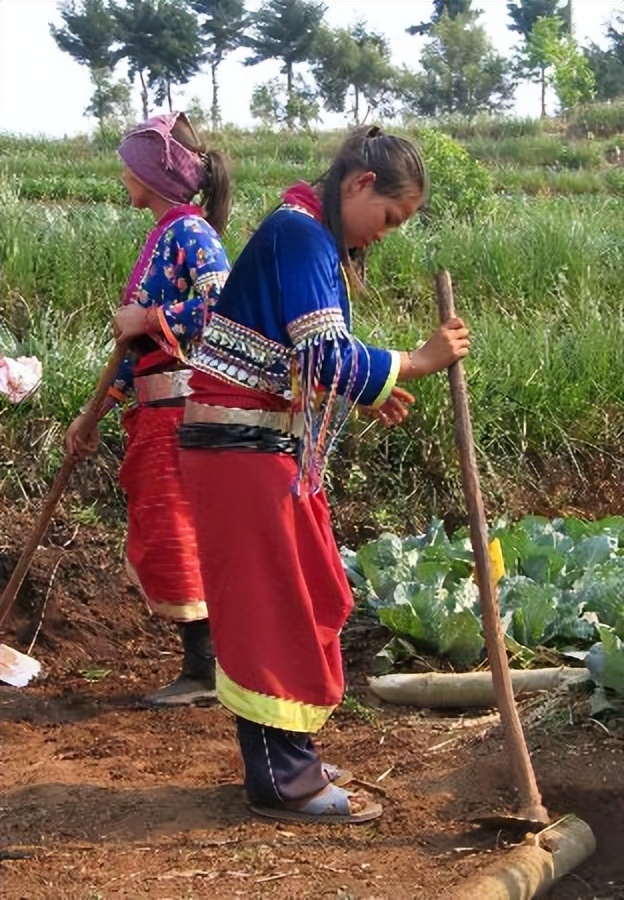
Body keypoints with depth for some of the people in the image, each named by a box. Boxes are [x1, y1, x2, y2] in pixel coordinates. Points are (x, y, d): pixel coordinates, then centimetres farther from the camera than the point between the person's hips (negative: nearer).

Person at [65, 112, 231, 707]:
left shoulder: (189, 232, -10)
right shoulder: (162, 237, 17)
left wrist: (146, 319, -17)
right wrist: (98, 411, 20)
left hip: (183, 407, -10)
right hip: (154, 410, 10)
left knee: (172, 536, -6)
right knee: (158, 540, 12)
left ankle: (205, 670, 4)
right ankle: (202, 664, 21)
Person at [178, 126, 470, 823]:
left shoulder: (316, 241, 15)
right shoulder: (300, 235, -16)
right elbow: (328, 360, -24)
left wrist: (367, 395, 7)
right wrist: (419, 361, -15)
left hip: (273, 447, 10)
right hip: (243, 449, -10)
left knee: (305, 604, 14)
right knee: (273, 609, -3)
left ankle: (283, 762, 25)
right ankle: (285, 783, 6)